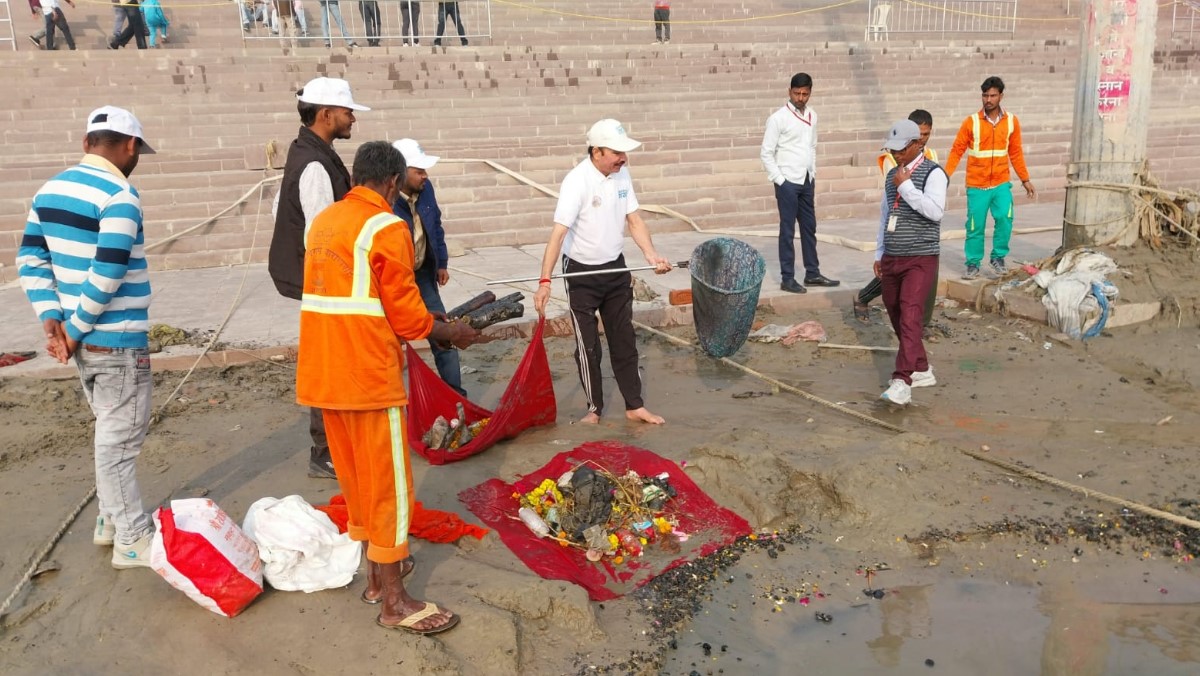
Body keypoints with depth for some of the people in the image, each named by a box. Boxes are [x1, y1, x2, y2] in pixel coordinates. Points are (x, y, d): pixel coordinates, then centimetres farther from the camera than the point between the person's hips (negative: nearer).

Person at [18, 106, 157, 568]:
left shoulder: (49, 191, 10)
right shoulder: (119, 197, -18)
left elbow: (30, 260, 9)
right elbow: (106, 274, -24)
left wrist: (51, 318, 1)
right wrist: (74, 327, -13)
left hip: (85, 340, 8)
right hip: (117, 341, -8)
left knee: (111, 433, 21)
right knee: (119, 439, 0)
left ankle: (110, 519, 33)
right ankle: (132, 540, 10)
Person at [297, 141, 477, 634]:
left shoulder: (324, 222, 12)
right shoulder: (386, 228, -12)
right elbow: (407, 315, -11)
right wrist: (453, 332, 5)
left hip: (325, 371, 8)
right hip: (368, 372, -8)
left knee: (355, 476, 18)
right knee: (386, 481, 0)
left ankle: (376, 570, 31)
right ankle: (394, 600, 8)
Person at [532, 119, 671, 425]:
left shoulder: (622, 174, -3)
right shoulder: (577, 181, -23)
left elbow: (634, 220, 2)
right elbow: (559, 232, -28)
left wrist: (651, 255, -14)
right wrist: (545, 281, -35)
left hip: (616, 269, 6)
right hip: (582, 274, -6)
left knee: (624, 341, 12)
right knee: (588, 347, 5)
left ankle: (634, 406, 23)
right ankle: (594, 408, 21)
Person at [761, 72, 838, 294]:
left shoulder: (812, 116, 9)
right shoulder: (778, 118, -10)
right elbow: (766, 153, -10)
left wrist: (813, 175, 11)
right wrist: (779, 180, -13)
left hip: (807, 182, 6)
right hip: (788, 182, -6)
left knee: (809, 228, 12)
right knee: (788, 231, -2)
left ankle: (812, 273, 22)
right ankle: (787, 278, 5)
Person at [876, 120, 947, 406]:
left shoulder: (933, 173, -8)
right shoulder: (892, 175, 13)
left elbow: (935, 211, -23)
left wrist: (905, 186, -20)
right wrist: (879, 253, 21)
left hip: (920, 258, -8)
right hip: (891, 258, 8)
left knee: (910, 316, -16)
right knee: (896, 317, 13)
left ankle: (902, 381, -19)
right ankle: (922, 369, 28)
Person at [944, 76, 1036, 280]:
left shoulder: (1012, 121, 2)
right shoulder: (971, 122, -5)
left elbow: (1016, 153, 10)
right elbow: (957, 151, -3)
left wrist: (1025, 180, 11)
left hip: (1001, 183, 1)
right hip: (976, 186, -1)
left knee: (1004, 218, -15)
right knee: (975, 227, 2)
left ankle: (998, 257, 5)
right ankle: (973, 264, 17)